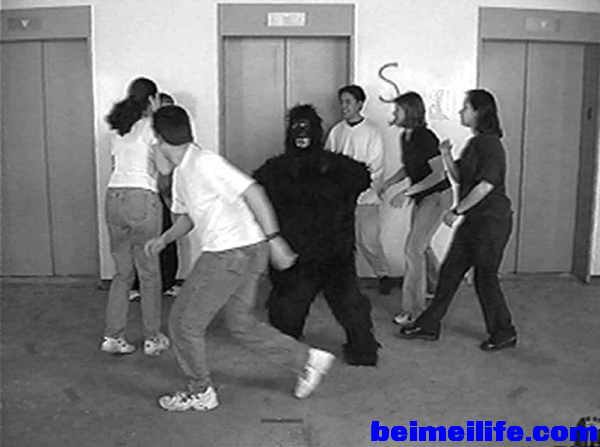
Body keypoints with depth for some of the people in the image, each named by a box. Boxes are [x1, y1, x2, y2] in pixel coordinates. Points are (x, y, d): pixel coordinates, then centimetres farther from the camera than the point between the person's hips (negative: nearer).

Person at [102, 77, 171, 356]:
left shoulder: (119, 129, 16)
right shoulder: (151, 126, -4)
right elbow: (165, 167, -10)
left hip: (114, 195, 6)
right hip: (141, 197, -6)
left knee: (122, 272, 14)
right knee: (149, 273, 5)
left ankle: (113, 336, 13)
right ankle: (152, 339, 13)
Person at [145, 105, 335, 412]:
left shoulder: (205, 163, -19)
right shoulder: (181, 173, 12)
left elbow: (252, 191, -23)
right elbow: (187, 216, 23)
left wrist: (273, 238, -26)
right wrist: (164, 239, 6)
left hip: (235, 251, -10)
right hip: (231, 252, 10)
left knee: (184, 322, 2)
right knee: (240, 322, 18)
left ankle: (199, 392, 19)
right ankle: (307, 360, 23)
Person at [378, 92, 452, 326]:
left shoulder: (425, 138, -22)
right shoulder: (405, 137, 5)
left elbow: (439, 174, -25)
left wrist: (406, 193, -26)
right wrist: (388, 183, 4)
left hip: (437, 195, -9)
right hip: (421, 196, 9)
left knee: (413, 248, -11)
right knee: (422, 246, 19)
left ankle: (413, 308, -3)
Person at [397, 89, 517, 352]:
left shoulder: (490, 144, -16)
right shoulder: (474, 143, 13)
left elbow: (486, 185, -22)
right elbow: (459, 178, 14)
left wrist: (457, 211, -16)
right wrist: (446, 156, -1)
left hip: (492, 219, -9)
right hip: (473, 220, 9)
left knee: (485, 278, 1)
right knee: (450, 271, 10)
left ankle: (504, 333, 19)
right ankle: (429, 326, 19)